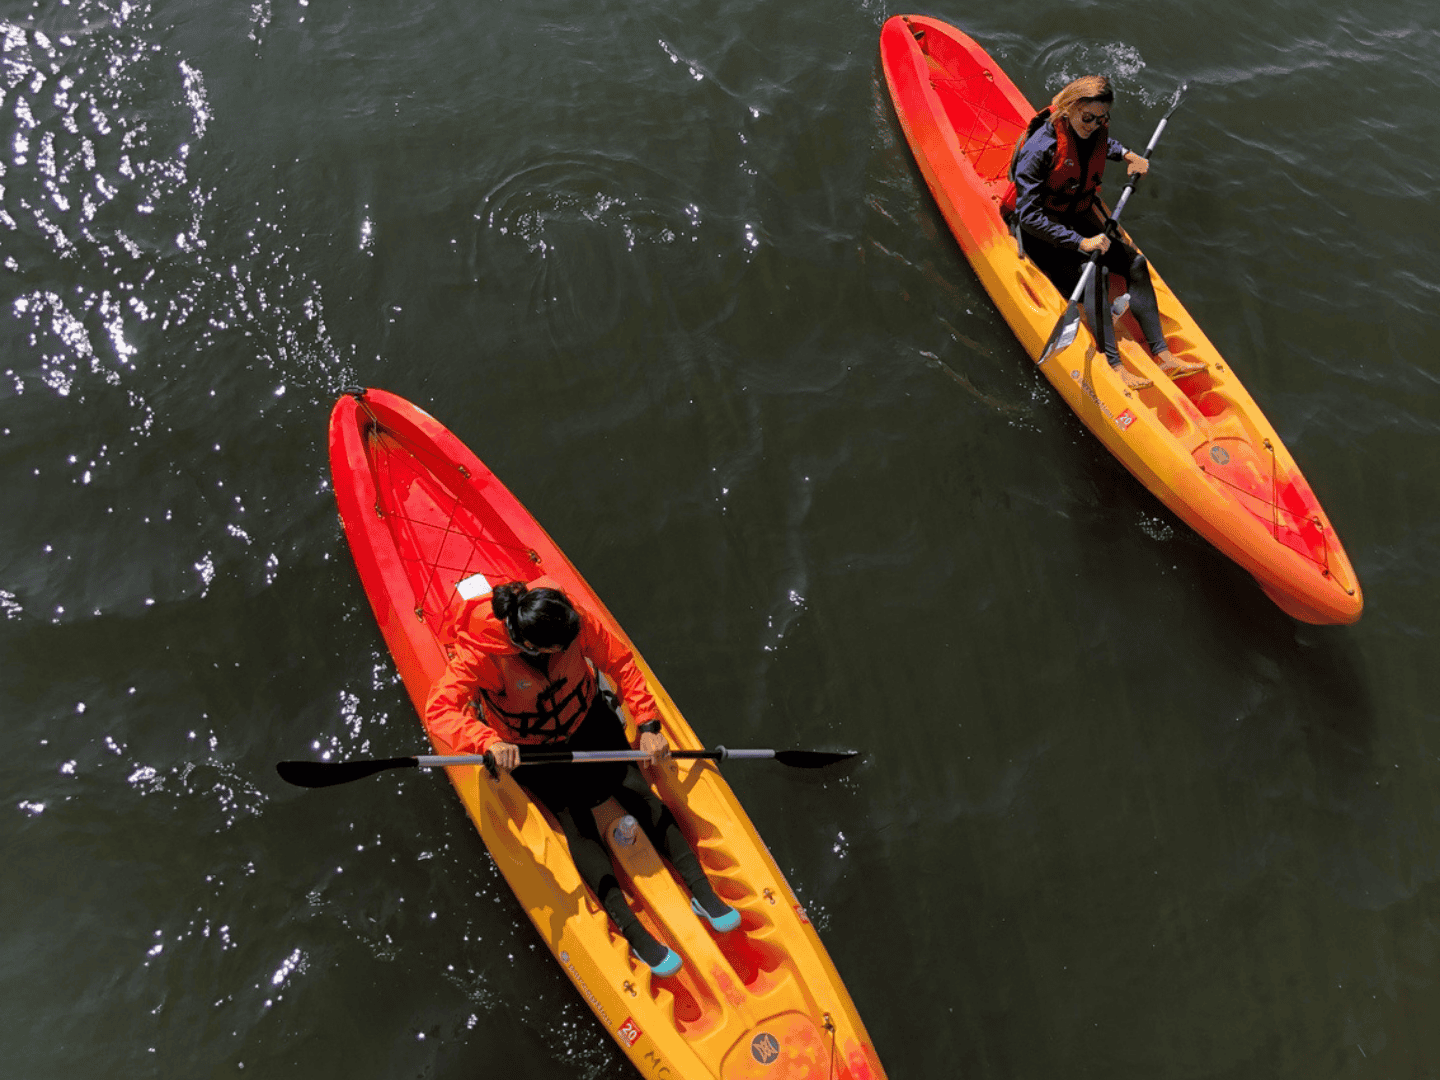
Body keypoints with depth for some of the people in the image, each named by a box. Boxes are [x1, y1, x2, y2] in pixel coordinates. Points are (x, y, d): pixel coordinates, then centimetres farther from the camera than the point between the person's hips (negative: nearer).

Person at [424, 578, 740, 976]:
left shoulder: (575, 622, -25)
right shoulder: (480, 653, -33)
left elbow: (620, 662, -13)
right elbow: (439, 709, -39)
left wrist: (647, 724, -18)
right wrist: (489, 742, -56)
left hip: (586, 719, 3)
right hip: (529, 749, -2)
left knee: (636, 790, -11)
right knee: (576, 824, -15)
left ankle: (702, 892, -5)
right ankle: (633, 933, -14)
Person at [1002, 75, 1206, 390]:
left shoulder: (1095, 131, -4)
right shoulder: (1040, 146, -26)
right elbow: (1028, 215, -29)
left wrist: (1128, 155, 6)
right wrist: (1080, 243, -33)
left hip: (1079, 217, 7)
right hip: (1039, 231, -7)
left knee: (1135, 263, -10)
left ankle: (1162, 355, -11)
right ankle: (1114, 367, -34)